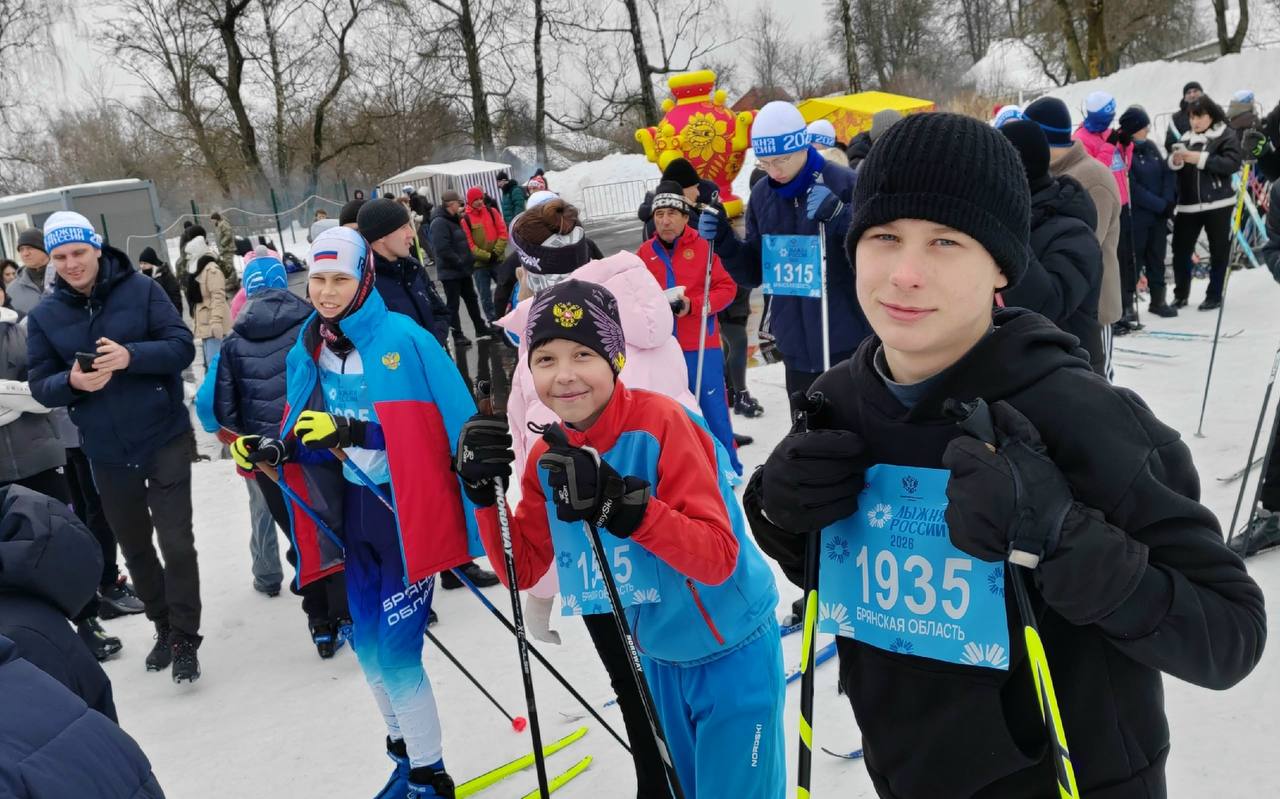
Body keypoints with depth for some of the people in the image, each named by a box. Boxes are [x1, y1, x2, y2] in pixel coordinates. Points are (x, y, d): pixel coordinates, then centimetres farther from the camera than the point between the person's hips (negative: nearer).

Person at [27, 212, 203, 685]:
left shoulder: (141, 290, -8)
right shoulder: (44, 316, 1)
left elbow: (182, 347, -13)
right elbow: (40, 386, 0)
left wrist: (130, 356, -30)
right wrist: (72, 382, -22)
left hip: (164, 438, -3)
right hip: (107, 452, 4)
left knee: (175, 541, -2)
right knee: (134, 547, 16)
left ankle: (185, 640, 12)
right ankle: (164, 627, 34)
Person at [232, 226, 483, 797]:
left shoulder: (404, 339, -14)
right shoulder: (306, 352, 5)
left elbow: (450, 426, -18)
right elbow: (312, 439, 13)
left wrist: (353, 431, -25)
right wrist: (273, 450, -8)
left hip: (411, 510, -6)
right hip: (353, 509, 7)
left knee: (395, 650, -6)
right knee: (368, 645, 16)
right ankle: (405, 751, 39)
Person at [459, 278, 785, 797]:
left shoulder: (661, 423, -25)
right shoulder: (547, 455, -7)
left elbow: (718, 558, -30)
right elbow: (523, 570, -2)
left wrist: (622, 504, -42)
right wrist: (485, 489, -15)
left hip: (732, 654, -6)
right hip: (658, 658, 6)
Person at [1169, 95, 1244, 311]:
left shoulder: (1227, 137, -1)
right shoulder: (1186, 139, 11)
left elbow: (1233, 163, -15)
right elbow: (1171, 167, 6)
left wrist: (1201, 159, -22)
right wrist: (1175, 160, -17)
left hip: (1217, 203, -3)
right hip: (1187, 204, 4)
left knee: (1219, 251, 5)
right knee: (1181, 249, 3)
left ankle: (1215, 295, 15)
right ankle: (1181, 294, 16)